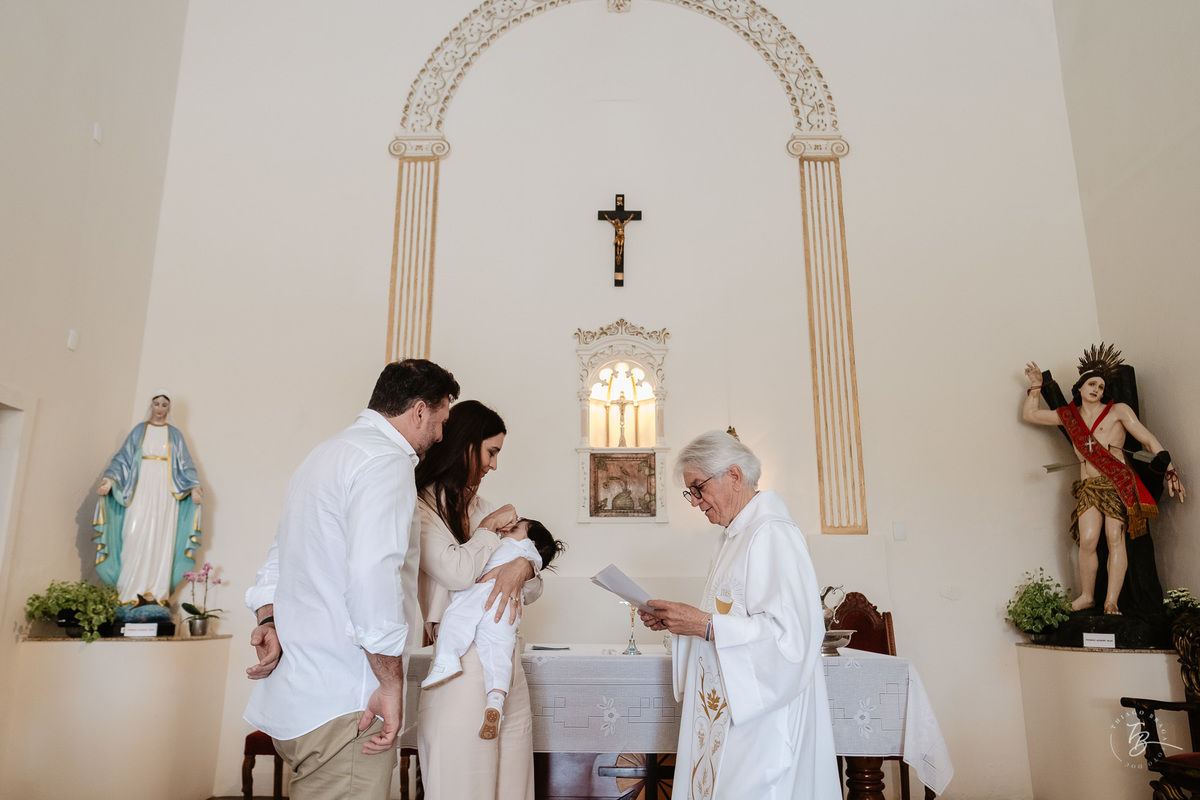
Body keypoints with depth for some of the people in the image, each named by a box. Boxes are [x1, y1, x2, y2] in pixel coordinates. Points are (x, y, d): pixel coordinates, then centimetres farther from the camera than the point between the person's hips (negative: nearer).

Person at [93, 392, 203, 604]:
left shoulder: (174, 434, 13)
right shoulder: (139, 430, 11)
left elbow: (184, 464, 7)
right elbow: (123, 458, 5)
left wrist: (194, 487, -6)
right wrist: (110, 479, -11)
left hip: (165, 490, 0)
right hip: (141, 488, 0)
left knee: (161, 537, -4)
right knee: (136, 534, -8)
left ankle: (155, 590, -5)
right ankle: (133, 589, -6)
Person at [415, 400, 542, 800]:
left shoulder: (482, 507, 15)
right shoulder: (422, 509, -6)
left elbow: (533, 589, 15)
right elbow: (458, 571, -21)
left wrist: (522, 567, -9)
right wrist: (490, 528, -4)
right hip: (463, 671, -7)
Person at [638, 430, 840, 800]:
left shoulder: (772, 534, -18)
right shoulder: (736, 535, 13)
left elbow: (789, 633, -25)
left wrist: (705, 625, -23)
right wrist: (679, 621, 5)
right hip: (726, 707, 9)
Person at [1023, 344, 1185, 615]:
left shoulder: (1118, 411, 8)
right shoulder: (1068, 415, 16)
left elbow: (1149, 440, 6)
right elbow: (1029, 414, 22)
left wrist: (1170, 470, 0)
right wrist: (1036, 387, 17)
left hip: (1118, 483, -2)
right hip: (1088, 486, 2)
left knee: (1115, 538, -12)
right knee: (1087, 540, -13)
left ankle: (1111, 602, -9)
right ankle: (1087, 596, 0)